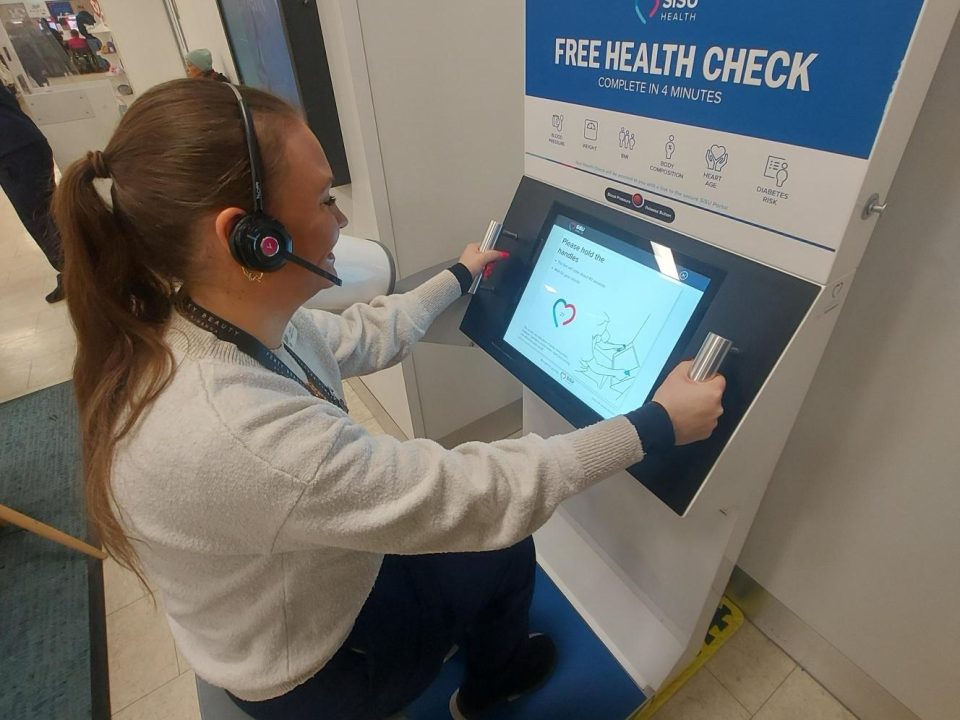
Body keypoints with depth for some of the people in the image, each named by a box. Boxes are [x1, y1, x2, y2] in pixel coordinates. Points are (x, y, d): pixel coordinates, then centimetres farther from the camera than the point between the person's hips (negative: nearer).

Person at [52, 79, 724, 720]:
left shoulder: (199, 324, -17)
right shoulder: (242, 438, -44)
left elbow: (360, 337, -2)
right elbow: (482, 500, -36)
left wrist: (458, 277, 11)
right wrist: (658, 425, -25)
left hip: (291, 591, 6)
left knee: (481, 532, 19)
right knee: (503, 547, 12)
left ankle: (467, 633, 51)